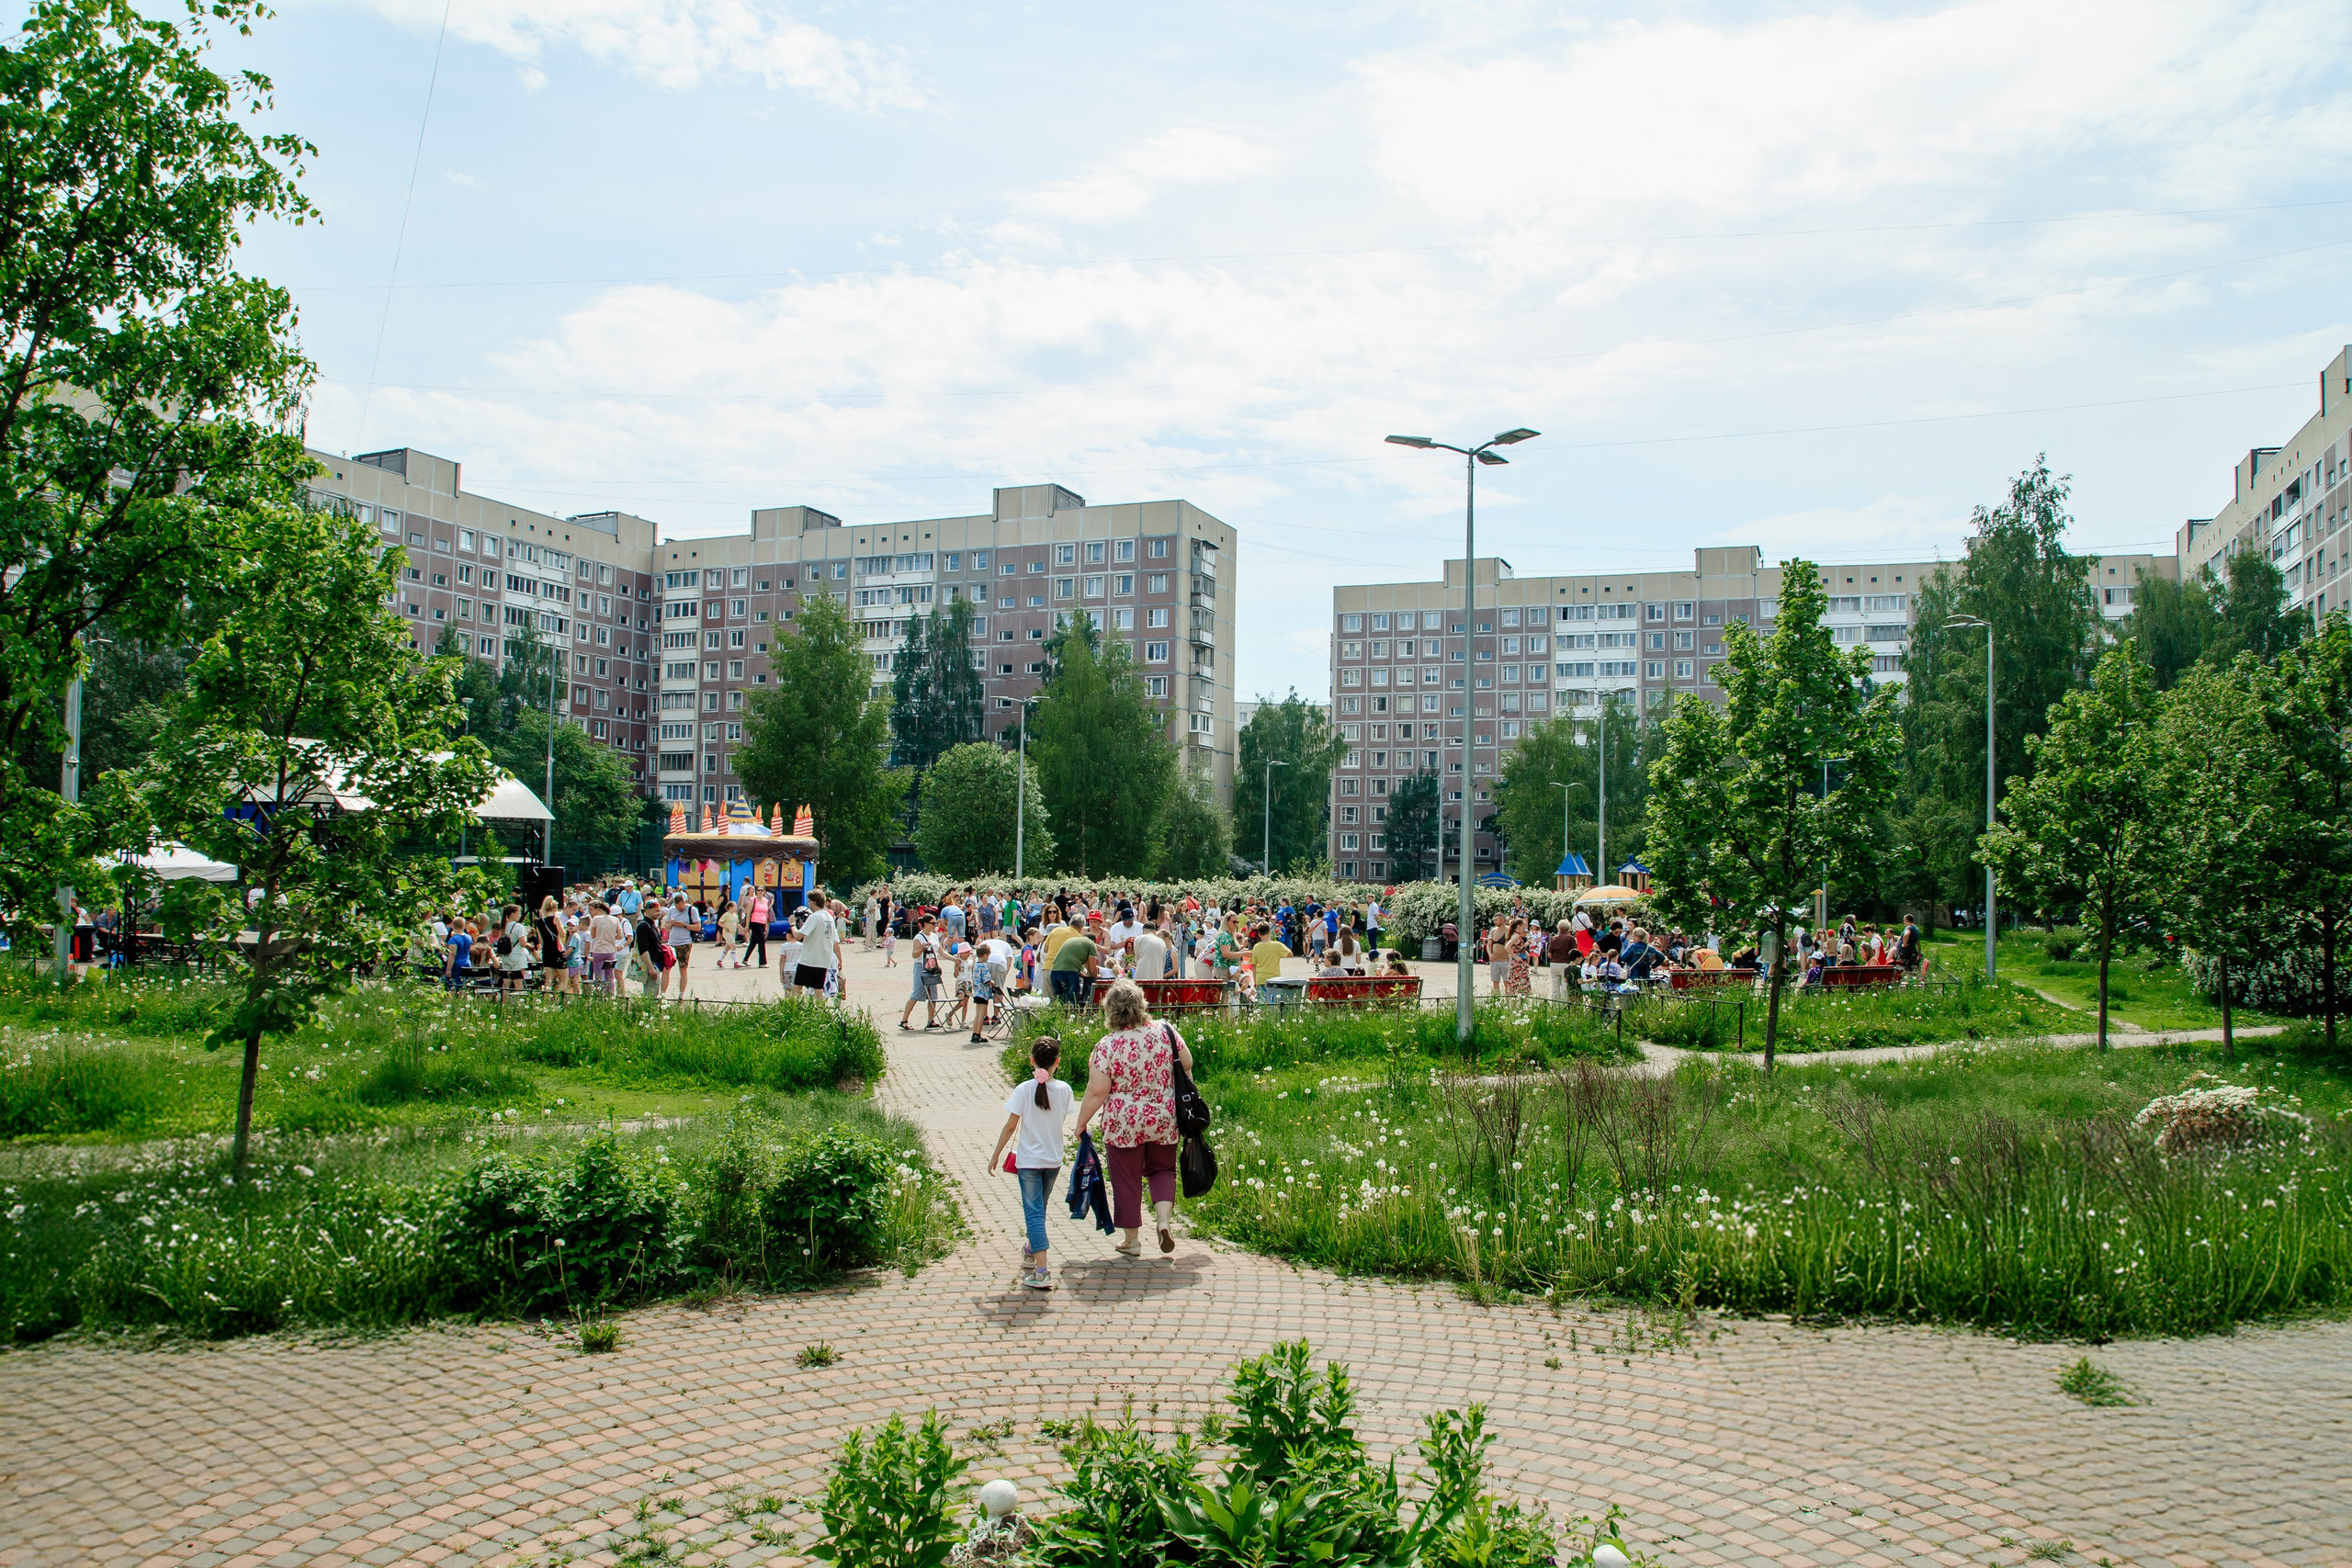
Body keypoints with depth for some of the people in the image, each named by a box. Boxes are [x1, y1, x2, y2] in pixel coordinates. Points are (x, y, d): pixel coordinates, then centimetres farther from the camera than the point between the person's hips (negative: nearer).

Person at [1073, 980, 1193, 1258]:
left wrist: (1082, 1122, -3)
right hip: (1164, 1120, 3)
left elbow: (1097, 1091, -16)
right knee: (1162, 1170, 22)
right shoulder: (1166, 1032, -6)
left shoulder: (1107, 1046, -16)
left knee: (1126, 1179, 11)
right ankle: (1165, 1219, 2)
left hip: (1123, 1124, -3)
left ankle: (1131, 1239, 19)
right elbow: (1187, 1065, 5)